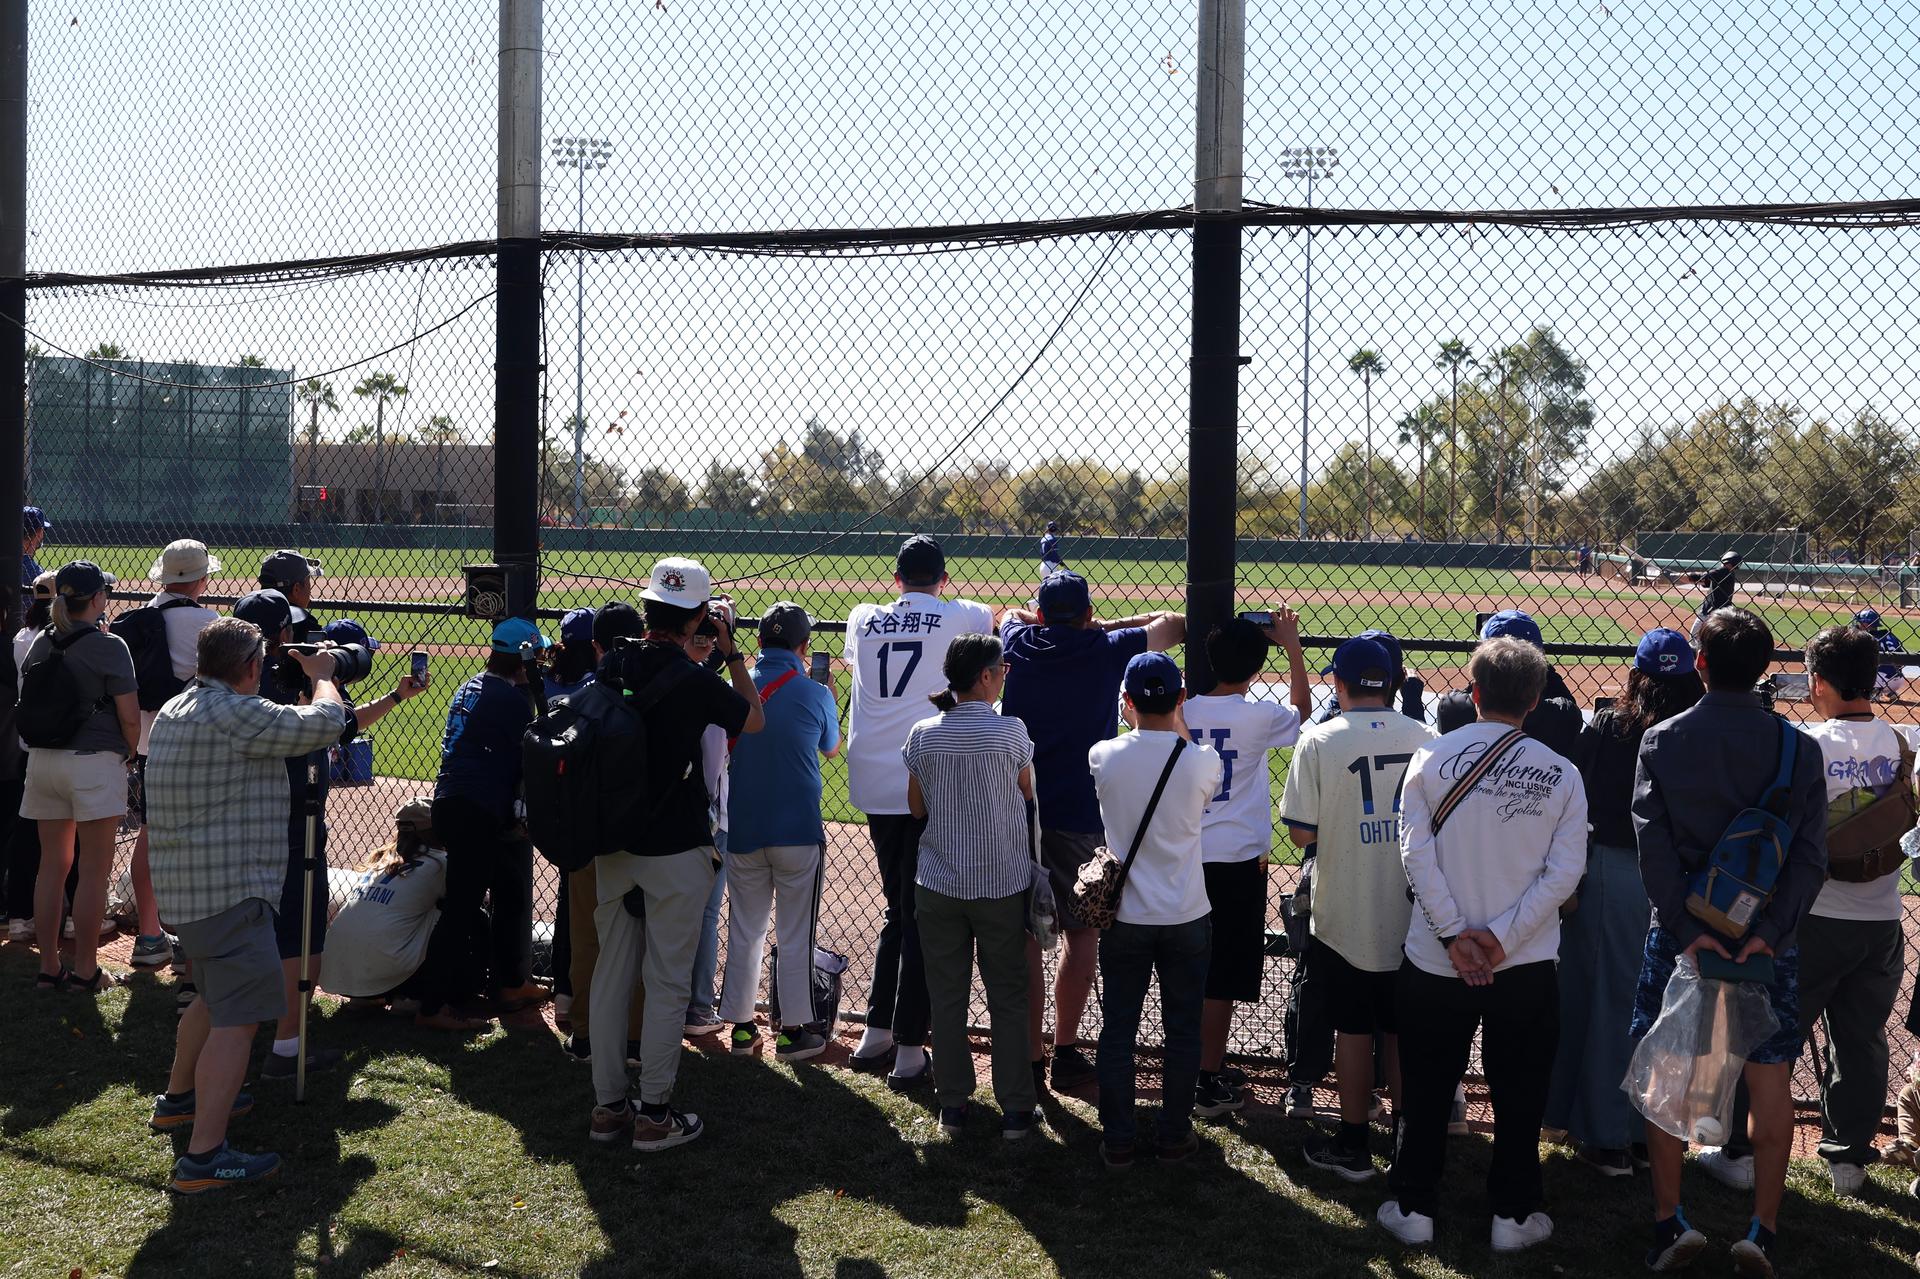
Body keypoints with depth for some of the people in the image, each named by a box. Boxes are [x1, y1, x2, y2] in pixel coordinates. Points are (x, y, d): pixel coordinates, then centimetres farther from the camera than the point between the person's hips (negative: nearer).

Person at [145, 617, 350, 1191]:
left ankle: (178, 1098, 44)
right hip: (229, 890, -10)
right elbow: (324, 722, -16)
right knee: (237, 1018, -10)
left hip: (185, 886, 10)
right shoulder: (236, 715, -19)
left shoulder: (175, 710, 12)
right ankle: (204, 1157, -12)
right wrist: (322, 675, 4)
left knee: (215, 996, 29)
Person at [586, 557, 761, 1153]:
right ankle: (654, 1114, 8)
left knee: (611, 971, 13)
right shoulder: (694, 680, -16)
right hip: (676, 852, -6)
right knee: (667, 980, 3)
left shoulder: (611, 668, 0)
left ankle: (608, 1105, 20)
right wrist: (731, 653, 5)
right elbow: (753, 720, 0)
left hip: (612, 846, 6)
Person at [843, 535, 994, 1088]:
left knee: (896, 908, 18)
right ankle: (908, 1052, 1)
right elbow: (997, 617, 25)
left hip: (872, 786, 4)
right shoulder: (957, 617, 1)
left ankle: (876, 1035, 22)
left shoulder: (863, 620, 8)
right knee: (921, 916, 0)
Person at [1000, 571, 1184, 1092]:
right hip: (1080, 816, -2)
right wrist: (1103, 627, 14)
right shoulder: (1110, 651, -3)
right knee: (1082, 931, 10)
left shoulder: (1020, 644, 5)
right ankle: (1066, 1052, 15)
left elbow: (1010, 614, 29)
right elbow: (1174, 623, 12)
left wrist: (1047, 620, 22)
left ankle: (1027, 1057, 5)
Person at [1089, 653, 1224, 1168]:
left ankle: (1117, 1141, 17)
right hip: (1187, 918, 0)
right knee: (1183, 1031, 14)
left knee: (1117, 1030, 11)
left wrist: (1140, 720, 16)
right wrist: (1176, 721, 16)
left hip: (1124, 917, 0)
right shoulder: (1202, 762, -14)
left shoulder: (1103, 756, -12)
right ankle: (1174, 1136, 23)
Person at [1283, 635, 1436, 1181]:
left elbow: (1301, 833, -12)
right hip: (1413, 918, 3)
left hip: (1345, 919, -3)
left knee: (1352, 1031, 8)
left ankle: (1353, 1145, 18)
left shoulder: (1319, 741, -13)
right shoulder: (1426, 739, -3)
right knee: (1404, 1032, 14)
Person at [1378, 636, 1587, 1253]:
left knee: (1426, 1092, 14)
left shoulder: (1431, 758, -6)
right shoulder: (1561, 774, -4)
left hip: (1434, 964, 0)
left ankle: (1414, 1208, 22)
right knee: (1518, 1097, 14)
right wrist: (1503, 936, -10)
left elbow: (1416, 853, -11)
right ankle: (1513, 1215, 23)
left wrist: (1453, 935, -10)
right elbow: (1564, 872, -9)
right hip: (1526, 969, 0)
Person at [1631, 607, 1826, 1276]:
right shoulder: (1798, 748, -3)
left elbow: (1653, 845, -13)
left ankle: (1669, 1222, 11)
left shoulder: (1662, 741, -6)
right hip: (1768, 938, 1)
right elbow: (1811, 856, -10)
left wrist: (1686, 930, -12)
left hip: (1681, 935, -1)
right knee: (1770, 1082, 9)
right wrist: (1768, 931, -13)